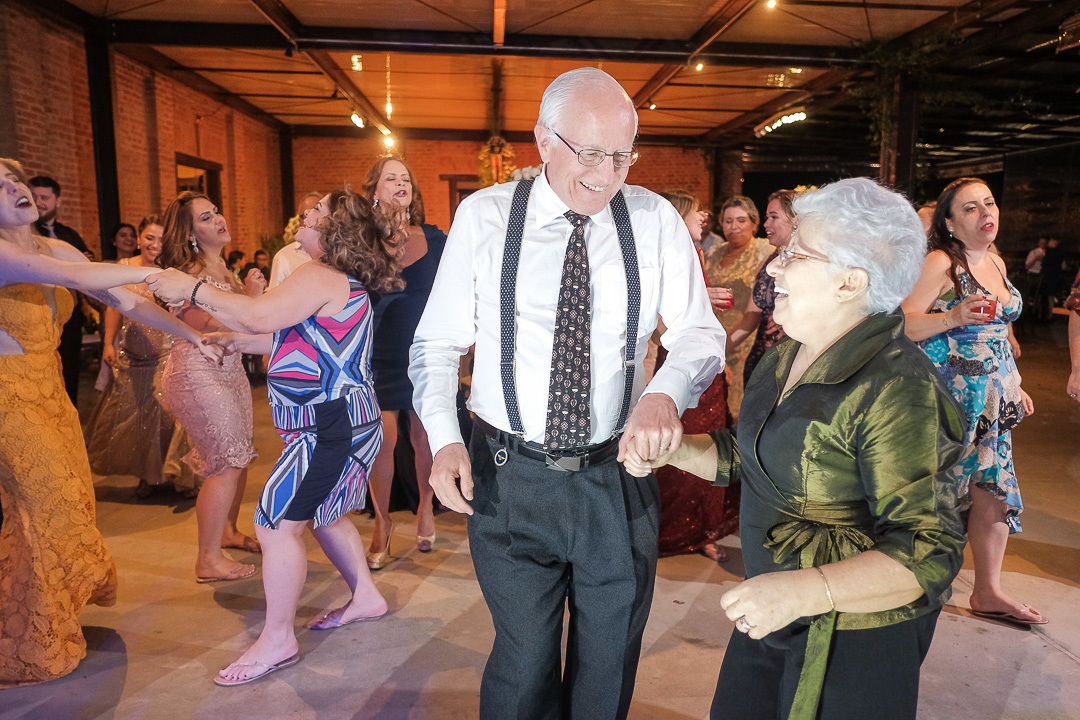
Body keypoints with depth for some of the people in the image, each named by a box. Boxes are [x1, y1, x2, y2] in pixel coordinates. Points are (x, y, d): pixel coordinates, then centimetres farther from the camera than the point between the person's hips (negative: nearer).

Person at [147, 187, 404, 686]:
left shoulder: (321, 277, -16)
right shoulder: (344, 283, 17)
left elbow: (259, 315, -24)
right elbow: (294, 339, 21)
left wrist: (193, 288, -13)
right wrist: (236, 339, 18)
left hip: (332, 426, -11)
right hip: (336, 420, 11)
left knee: (277, 524, -5)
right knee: (322, 513, 23)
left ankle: (277, 640, 8)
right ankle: (366, 597, 35)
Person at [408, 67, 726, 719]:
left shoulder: (655, 220, -2)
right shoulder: (484, 216, -4)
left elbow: (701, 332, -4)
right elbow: (436, 341, 0)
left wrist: (665, 392, -27)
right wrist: (445, 437, -16)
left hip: (618, 477, 2)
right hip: (509, 478, -1)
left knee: (610, 665, 19)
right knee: (524, 662, 13)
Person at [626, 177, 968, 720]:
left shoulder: (896, 389, -25)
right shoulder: (786, 356, 1)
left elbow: (929, 551, -26)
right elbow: (752, 458, 13)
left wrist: (806, 590, -37)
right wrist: (673, 449, -3)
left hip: (854, 631, -7)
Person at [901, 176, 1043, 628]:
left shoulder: (996, 263, 13)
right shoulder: (940, 263, -11)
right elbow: (902, 324, -18)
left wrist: (1014, 387, 20)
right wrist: (953, 317, -31)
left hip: (992, 398, 8)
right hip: (947, 394, -7)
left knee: (995, 490, 9)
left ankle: (988, 593, 23)